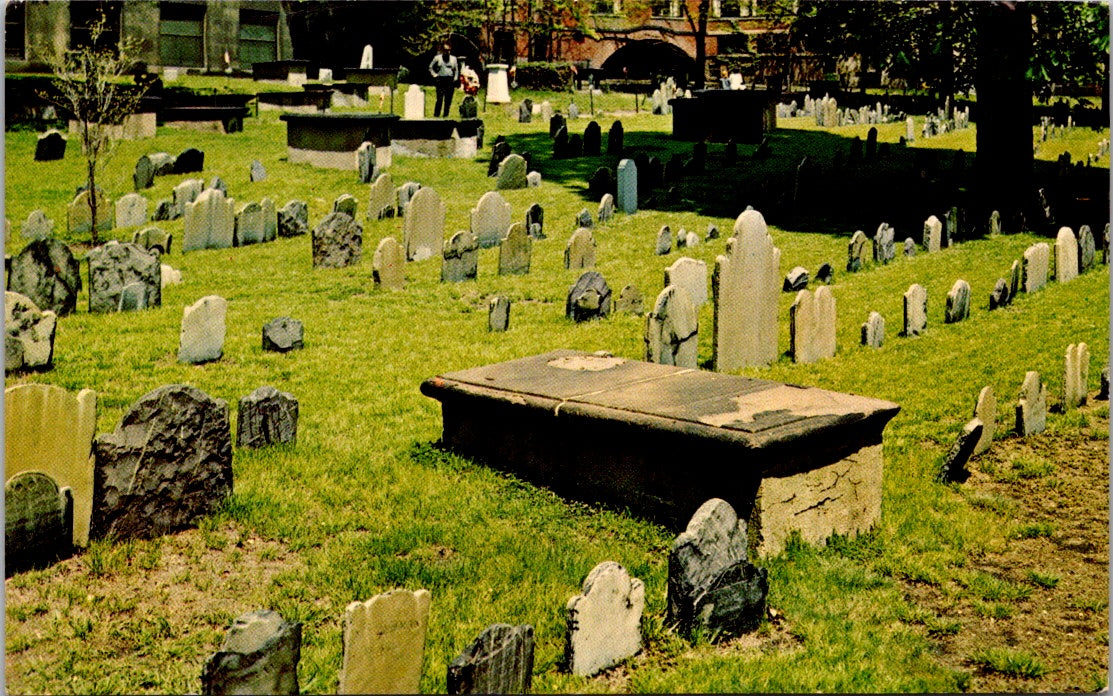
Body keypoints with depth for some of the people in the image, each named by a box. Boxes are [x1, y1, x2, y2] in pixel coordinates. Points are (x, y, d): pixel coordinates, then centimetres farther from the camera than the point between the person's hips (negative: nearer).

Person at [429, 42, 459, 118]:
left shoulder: (453, 58, 11)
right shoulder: (437, 58, 5)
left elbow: (456, 70, 20)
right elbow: (430, 68, 14)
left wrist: (455, 78, 8)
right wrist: (435, 75, 3)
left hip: (450, 80, 2)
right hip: (441, 80, -2)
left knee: (448, 100, 2)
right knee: (439, 99, -11)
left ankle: (445, 116, 11)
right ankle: (436, 115, -6)